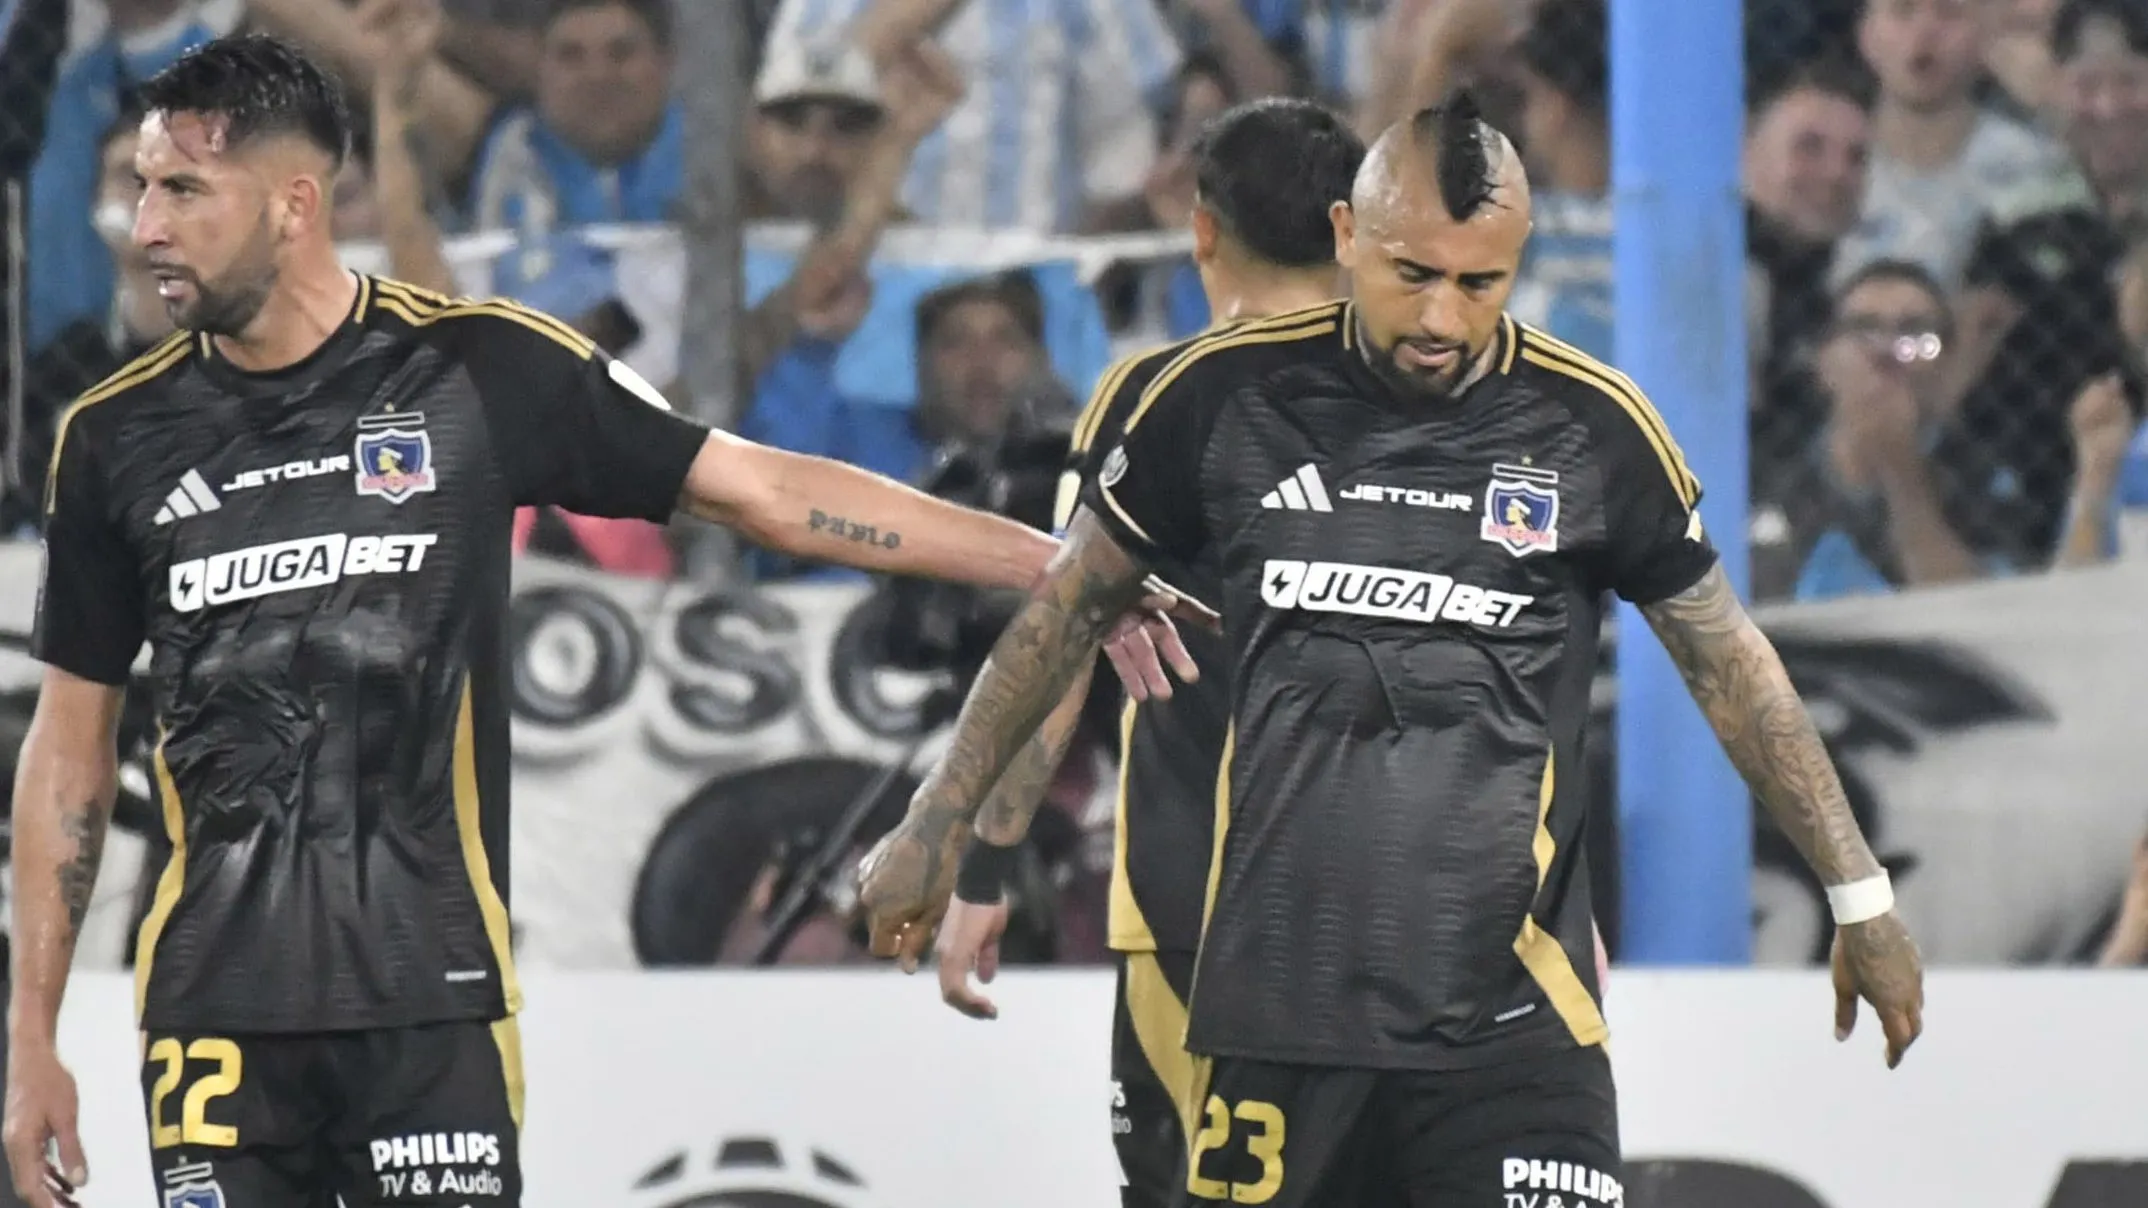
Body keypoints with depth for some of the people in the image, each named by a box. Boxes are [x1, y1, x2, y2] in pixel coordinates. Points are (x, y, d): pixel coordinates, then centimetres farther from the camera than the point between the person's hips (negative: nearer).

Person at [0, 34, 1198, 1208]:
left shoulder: (481, 369, -2)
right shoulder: (119, 436, 5)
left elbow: (766, 491, 2)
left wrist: (1056, 563, -3)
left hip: (431, 986, -2)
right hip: (214, 1000, 2)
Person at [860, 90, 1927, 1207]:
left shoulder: (1591, 426, 0)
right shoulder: (1226, 394, 1)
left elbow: (1728, 661, 11)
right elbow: (1073, 602, 16)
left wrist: (1859, 895, 13)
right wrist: (937, 824, 18)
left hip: (1510, 1018, -1)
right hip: (1277, 987, 1)